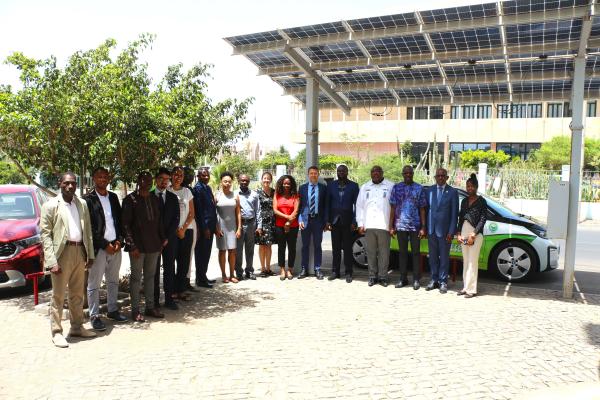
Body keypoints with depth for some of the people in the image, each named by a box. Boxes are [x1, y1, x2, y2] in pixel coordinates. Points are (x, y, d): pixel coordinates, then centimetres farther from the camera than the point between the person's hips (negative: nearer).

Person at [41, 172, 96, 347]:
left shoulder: (82, 204, 11)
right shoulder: (50, 205, -3)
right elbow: (45, 234, -8)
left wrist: (90, 253, 7)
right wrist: (51, 261, -15)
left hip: (79, 252, 5)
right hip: (62, 252, -5)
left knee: (78, 294, 14)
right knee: (58, 295, 3)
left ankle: (77, 327, 26)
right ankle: (56, 332, 13)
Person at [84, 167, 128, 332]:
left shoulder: (113, 197, 11)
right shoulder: (88, 199, -6)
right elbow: (89, 226, -10)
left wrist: (119, 240, -1)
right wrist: (105, 245, -12)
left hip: (115, 246, 6)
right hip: (98, 248, -5)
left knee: (113, 281, 15)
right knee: (94, 284, 3)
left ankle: (112, 310, 26)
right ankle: (94, 316, 12)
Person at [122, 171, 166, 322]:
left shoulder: (154, 199, 11)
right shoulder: (130, 199, -6)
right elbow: (125, 224, -9)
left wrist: (162, 240, 10)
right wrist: (132, 246, -14)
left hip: (153, 245, 5)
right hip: (137, 246, -5)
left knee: (150, 276, 12)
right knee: (136, 277, 4)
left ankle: (150, 307, 21)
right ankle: (135, 310, 13)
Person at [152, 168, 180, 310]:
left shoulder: (173, 197, 9)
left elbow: (176, 218, 4)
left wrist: (167, 237, -6)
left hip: (170, 239, 2)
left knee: (169, 269, 3)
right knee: (154, 270, 1)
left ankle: (169, 299, 10)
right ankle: (155, 300, 9)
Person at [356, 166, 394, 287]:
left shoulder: (390, 187, 5)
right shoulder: (365, 187, 16)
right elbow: (359, 206, 13)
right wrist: (360, 223, 5)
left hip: (384, 225, -3)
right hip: (369, 226, 3)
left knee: (384, 252, 0)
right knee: (371, 252, 6)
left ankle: (382, 277, 9)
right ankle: (372, 276, 15)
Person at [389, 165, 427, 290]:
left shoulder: (419, 188, 3)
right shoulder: (396, 188, 6)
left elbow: (422, 209, 3)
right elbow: (393, 208, 6)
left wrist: (423, 227, -3)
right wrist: (391, 226, 1)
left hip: (415, 226, -1)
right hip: (400, 225, 1)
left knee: (416, 252, 4)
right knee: (402, 252, 8)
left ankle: (416, 279, 12)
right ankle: (403, 278, 17)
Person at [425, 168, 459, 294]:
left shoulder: (452, 192, -2)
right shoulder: (429, 190, 6)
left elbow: (454, 213, -4)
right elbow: (426, 209, 7)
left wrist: (451, 232, -9)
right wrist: (424, 227, 3)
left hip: (444, 230, -3)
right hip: (431, 229, 3)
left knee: (444, 257, 5)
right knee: (433, 257, 11)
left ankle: (443, 281, 15)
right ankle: (434, 280, 22)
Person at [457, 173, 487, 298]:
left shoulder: (481, 201, -3)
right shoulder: (464, 201, 13)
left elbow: (483, 219, -8)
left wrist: (473, 234, -14)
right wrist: (459, 234, 4)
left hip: (475, 234, -6)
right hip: (464, 233, 6)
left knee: (472, 262, -5)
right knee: (465, 261, 10)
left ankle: (471, 289, -1)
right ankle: (465, 287, 16)